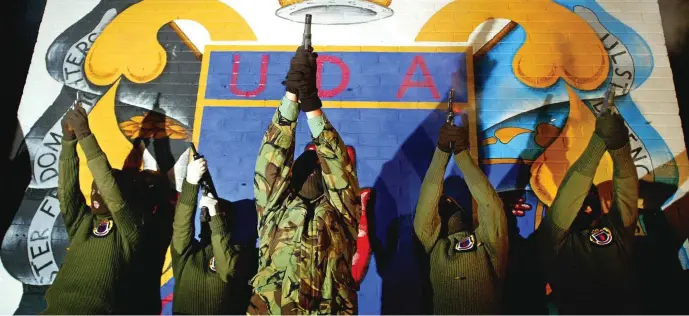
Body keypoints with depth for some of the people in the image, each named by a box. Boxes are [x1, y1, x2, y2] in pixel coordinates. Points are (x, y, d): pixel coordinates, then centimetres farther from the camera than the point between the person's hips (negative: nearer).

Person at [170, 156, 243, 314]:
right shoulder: (185, 250, 8)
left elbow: (228, 271, -18)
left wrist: (215, 215, -19)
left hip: (220, 311, -1)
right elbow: (181, 227, -12)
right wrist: (191, 182, -25)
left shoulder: (234, 250, 3)